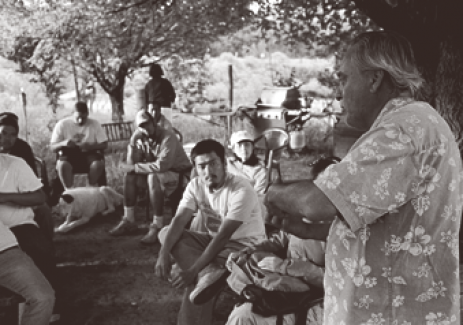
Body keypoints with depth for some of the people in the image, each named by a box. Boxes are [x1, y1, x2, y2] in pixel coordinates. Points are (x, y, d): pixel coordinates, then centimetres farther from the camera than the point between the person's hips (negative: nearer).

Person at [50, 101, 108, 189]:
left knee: (98, 163, -33)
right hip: (69, 155, 0)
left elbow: (104, 144, -3)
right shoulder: (62, 124, -3)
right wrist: (63, 143, -26)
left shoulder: (95, 124, -1)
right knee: (62, 165, -35)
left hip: (89, 154, 1)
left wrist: (90, 146, -23)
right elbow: (52, 147, -2)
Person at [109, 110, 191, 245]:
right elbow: (131, 162, -5)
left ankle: (157, 226, -29)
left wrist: (135, 167, -29)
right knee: (129, 174, -11)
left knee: (153, 177, -35)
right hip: (156, 171, 7)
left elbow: (161, 166, -36)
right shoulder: (137, 136, -6)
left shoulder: (168, 137, -27)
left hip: (178, 173, -7)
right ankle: (128, 220, -5)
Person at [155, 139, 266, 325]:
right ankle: (209, 275, -32)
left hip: (245, 244, -8)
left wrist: (193, 271, -33)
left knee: (197, 283, -33)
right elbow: (179, 221, -16)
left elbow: (224, 236, -29)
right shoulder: (195, 186, -5)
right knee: (166, 233, -18)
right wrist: (163, 254, -34)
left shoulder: (241, 191, -26)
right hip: (214, 241, 8)